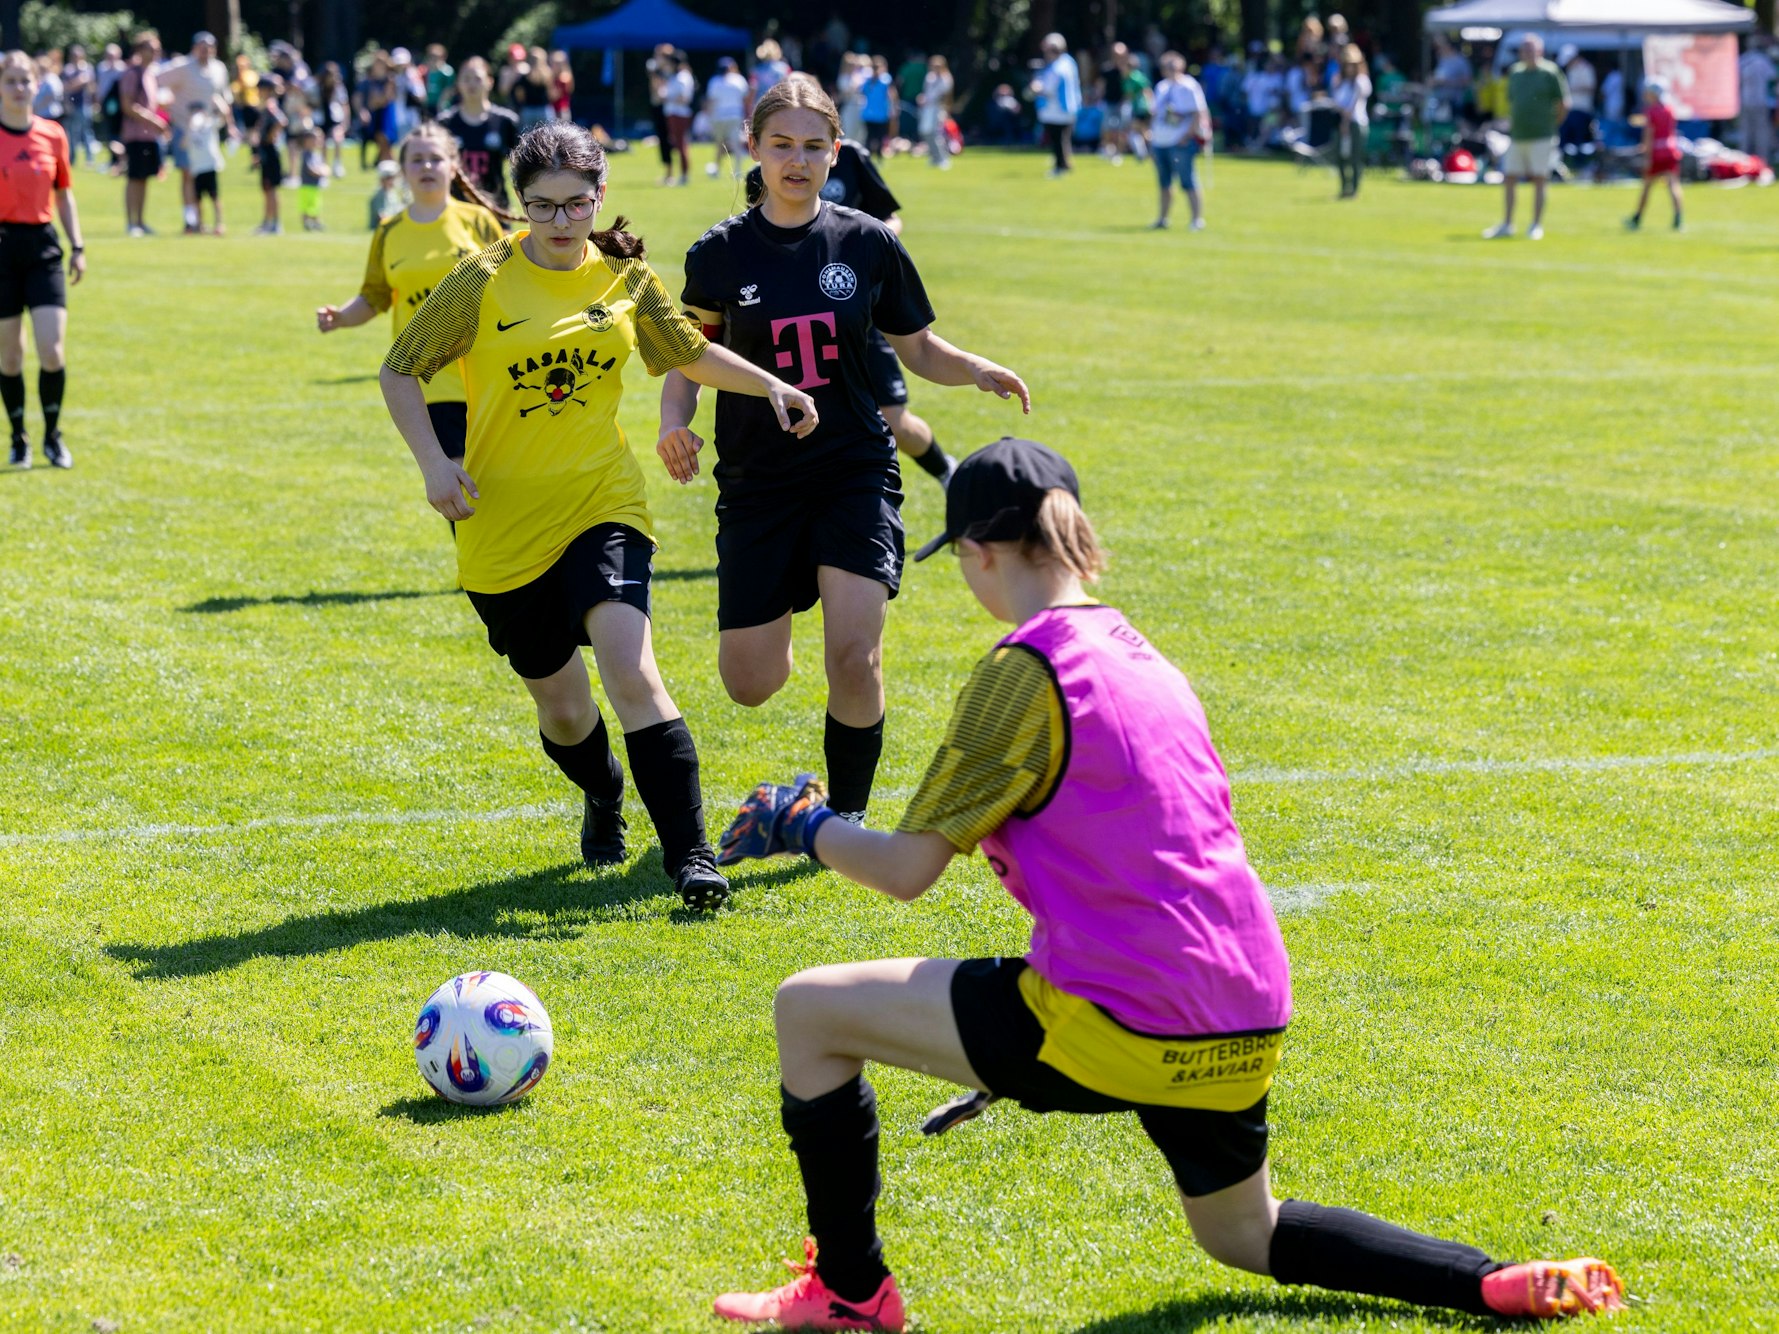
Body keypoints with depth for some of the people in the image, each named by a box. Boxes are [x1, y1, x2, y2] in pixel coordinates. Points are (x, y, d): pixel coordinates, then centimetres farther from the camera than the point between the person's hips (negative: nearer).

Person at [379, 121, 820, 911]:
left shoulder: (625, 277, 2)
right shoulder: (483, 282, -7)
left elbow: (689, 352, 20)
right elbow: (400, 372, 0)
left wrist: (769, 385, 7)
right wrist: (433, 463, -12)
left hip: (603, 502, 0)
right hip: (504, 521, 0)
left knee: (628, 667, -22)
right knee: (561, 710, 10)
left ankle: (689, 854, -20)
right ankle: (603, 797, 45)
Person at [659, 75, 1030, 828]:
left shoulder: (868, 244, 0)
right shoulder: (721, 253, -2)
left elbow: (917, 349, 10)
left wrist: (977, 371, -10)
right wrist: (673, 422, -14)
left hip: (855, 476, -1)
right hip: (757, 484, 1)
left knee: (855, 659, -17)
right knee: (749, 685, 2)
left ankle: (847, 816, 5)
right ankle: (773, 633, 42)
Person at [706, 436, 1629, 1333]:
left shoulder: (1026, 669, -10)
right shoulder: (1136, 652, 15)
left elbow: (907, 870, -11)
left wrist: (802, 827, 7)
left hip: (1126, 1025, -8)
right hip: (1242, 1028, 8)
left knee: (809, 1010, 3)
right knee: (1243, 1233, 33)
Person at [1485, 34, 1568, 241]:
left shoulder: (1549, 73, -5)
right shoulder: (1515, 73, 11)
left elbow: (1563, 104, -2)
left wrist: (1551, 125, 2)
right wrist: (1512, 125, 13)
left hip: (1541, 138, -6)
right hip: (1517, 137, 6)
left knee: (1539, 180, -3)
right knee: (1509, 179, 5)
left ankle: (1536, 226, 3)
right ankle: (1507, 225, 12)